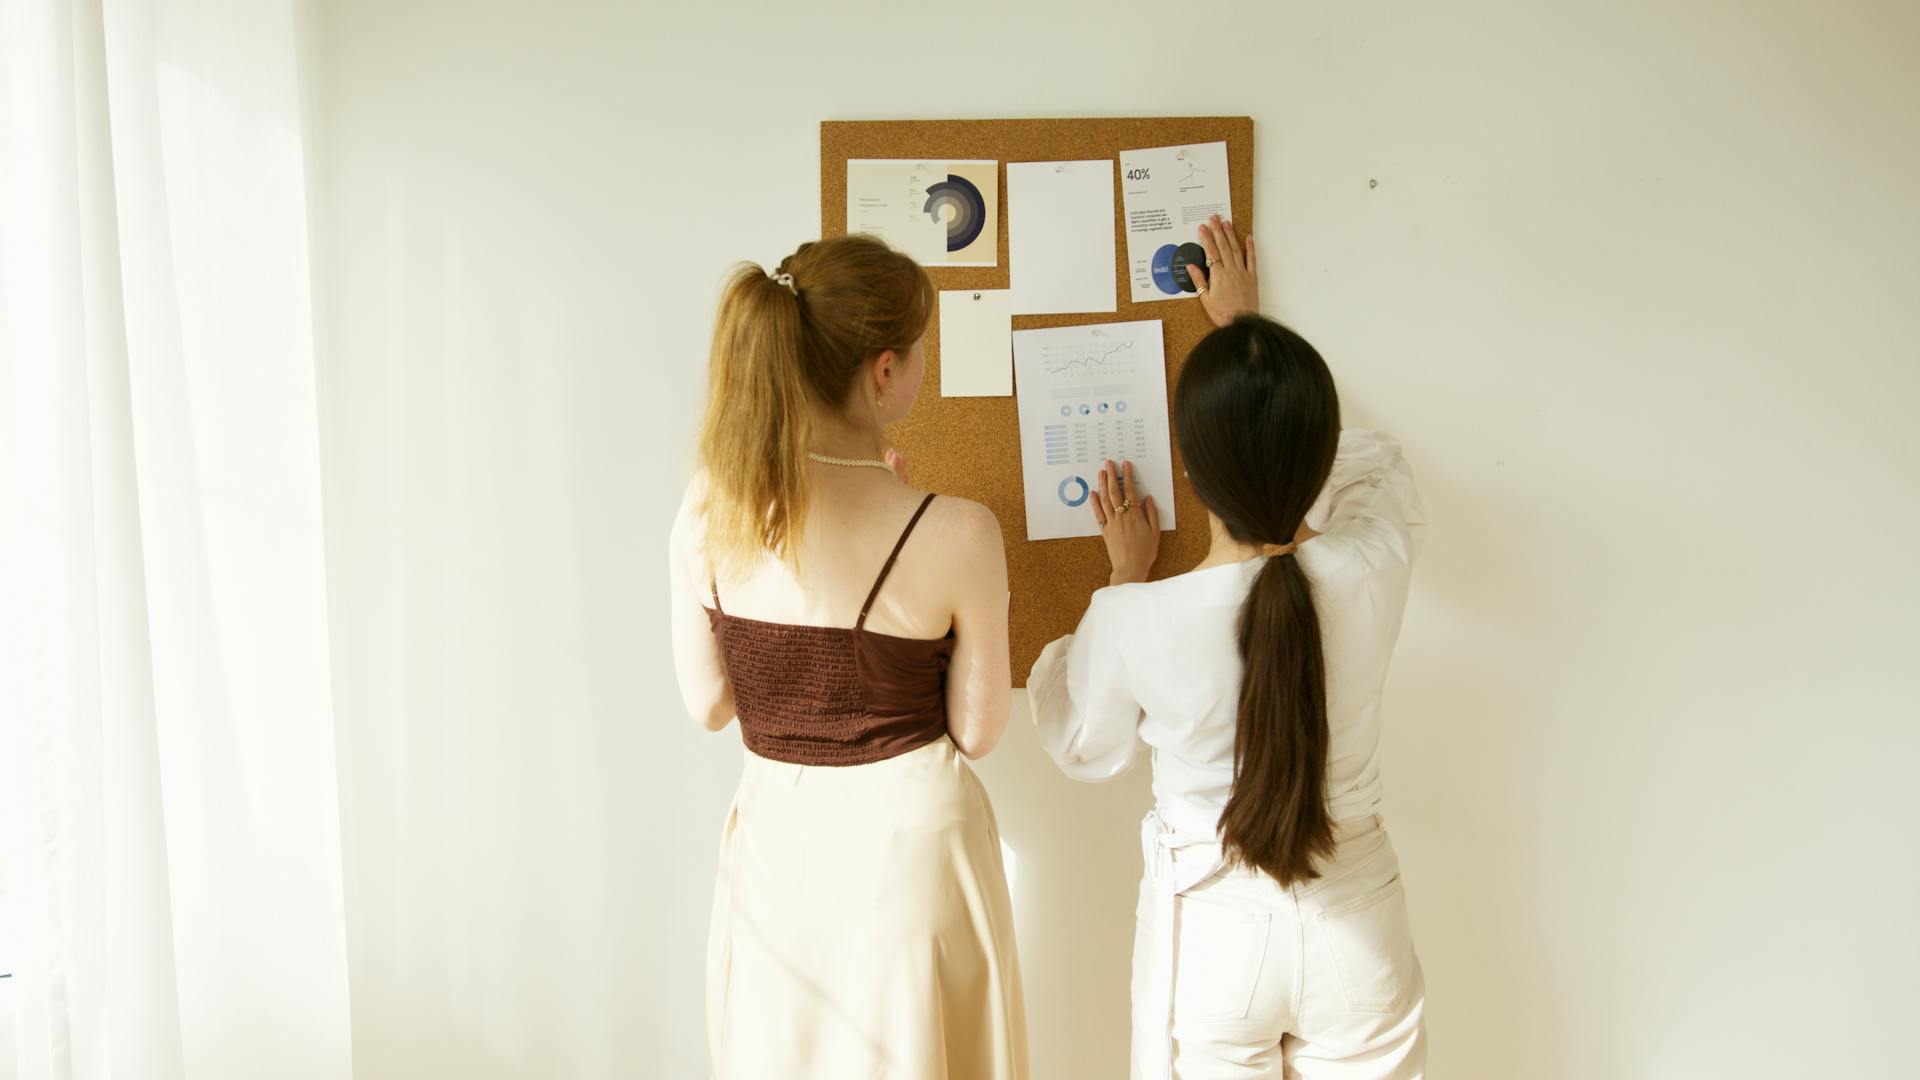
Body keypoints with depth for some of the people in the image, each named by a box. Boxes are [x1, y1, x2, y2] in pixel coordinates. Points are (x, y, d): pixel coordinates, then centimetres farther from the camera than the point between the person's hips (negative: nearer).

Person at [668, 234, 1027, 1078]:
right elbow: (976, 731, -8)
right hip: (907, 836, -3)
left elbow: (709, 705, 0)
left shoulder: (708, 508, -11)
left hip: (773, 832, 3)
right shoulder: (955, 534, -22)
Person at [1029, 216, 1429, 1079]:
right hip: (1353, 929, 2)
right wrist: (1247, 327, 17)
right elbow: (1369, 458, 7)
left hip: (1210, 930, -2)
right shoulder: (1375, 567, -18)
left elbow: (1085, 750, -2)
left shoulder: (1134, 623, -25)